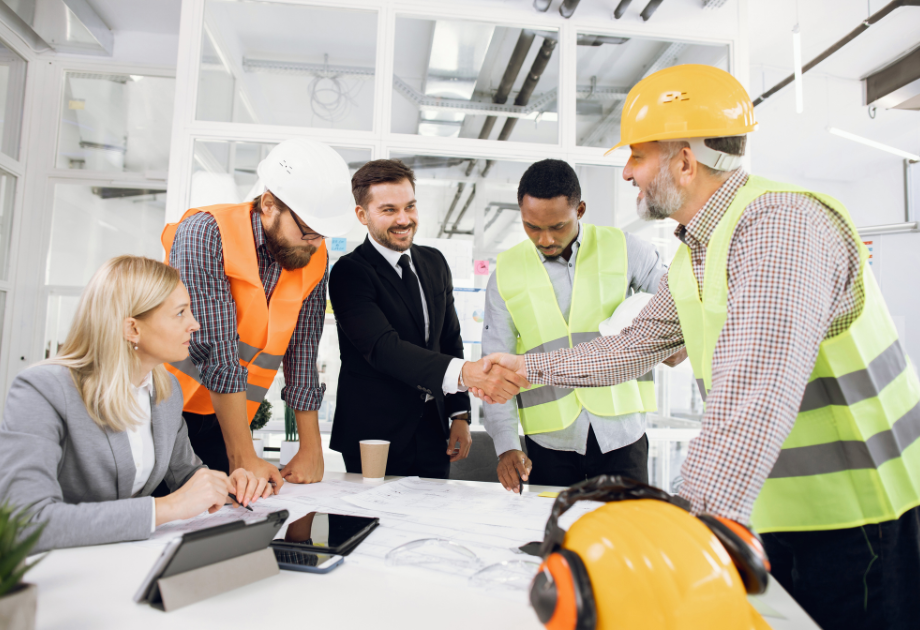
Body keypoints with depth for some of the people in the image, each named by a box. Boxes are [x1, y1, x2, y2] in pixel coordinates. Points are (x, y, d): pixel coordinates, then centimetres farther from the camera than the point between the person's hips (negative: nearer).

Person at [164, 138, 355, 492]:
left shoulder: (314, 260, -3)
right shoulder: (206, 234, -19)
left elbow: (302, 354, -1)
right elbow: (218, 354, -23)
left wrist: (311, 450, -3)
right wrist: (244, 458, -23)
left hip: (224, 422, 4)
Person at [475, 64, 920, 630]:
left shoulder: (781, 225, -25)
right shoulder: (695, 253, 7)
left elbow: (757, 388, -38)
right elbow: (637, 345, 13)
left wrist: (702, 518, -45)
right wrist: (532, 368, 9)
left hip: (854, 517, -8)